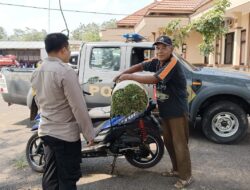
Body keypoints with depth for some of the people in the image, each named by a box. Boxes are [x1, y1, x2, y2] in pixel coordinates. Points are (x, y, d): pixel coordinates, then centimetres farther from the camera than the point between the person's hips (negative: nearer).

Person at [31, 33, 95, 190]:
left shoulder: (37, 72, 5)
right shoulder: (66, 72, -21)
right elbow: (79, 108, -21)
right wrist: (89, 134, -12)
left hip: (46, 131, 8)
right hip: (66, 134, -8)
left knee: (50, 175, 18)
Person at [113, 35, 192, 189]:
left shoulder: (173, 64, -23)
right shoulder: (157, 61, 4)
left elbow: (153, 79, -33)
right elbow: (141, 66, 12)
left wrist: (129, 76, -26)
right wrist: (122, 73, 0)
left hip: (177, 111, -9)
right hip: (165, 111, 9)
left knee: (179, 144, -2)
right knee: (168, 141, 17)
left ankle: (186, 177, 12)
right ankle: (177, 169, 33)